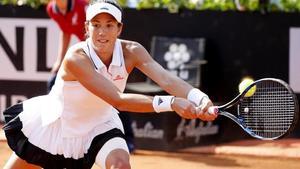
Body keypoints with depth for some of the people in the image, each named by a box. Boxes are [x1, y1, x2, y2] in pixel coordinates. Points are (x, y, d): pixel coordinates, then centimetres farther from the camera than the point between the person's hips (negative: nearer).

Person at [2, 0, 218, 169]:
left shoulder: (131, 51, -22)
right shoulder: (76, 58, -35)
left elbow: (166, 78, -38)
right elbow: (118, 100, -43)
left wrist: (199, 98, -59)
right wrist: (170, 103, -55)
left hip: (100, 125, 2)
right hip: (53, 124, -2)